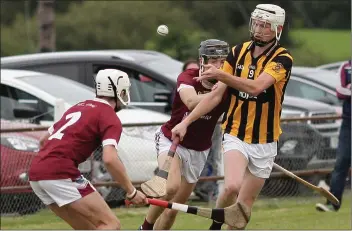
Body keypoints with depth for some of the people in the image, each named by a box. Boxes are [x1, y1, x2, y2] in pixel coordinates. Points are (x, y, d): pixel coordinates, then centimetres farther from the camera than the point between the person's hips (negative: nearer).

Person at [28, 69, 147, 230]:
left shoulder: (79, 107, 23)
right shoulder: (110, 118, -2)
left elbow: (44, 140, 31)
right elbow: (110, 159, -17)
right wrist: (132, 192, -9)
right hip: (60, 174, -9)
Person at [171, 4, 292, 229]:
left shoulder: (282, 59, -13)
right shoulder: (239, 52, 0)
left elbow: (256, 86, -31)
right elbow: (217, 94, 2)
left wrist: (221, 74, -44)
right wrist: (186, 122, -5)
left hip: (265, 142, -1)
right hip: (236, 135, 1)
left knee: (245, 203, 5)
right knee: (232, 187, -23)